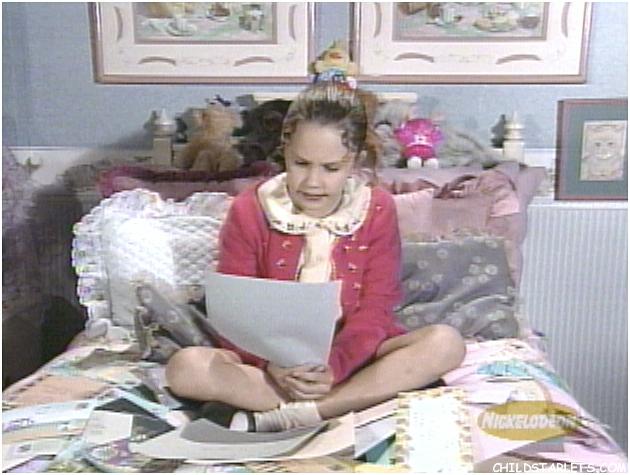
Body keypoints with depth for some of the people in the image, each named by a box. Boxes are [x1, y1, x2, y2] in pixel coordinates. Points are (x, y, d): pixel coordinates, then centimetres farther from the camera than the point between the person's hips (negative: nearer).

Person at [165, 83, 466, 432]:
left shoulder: (377, 210, -1)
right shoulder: (249, 211, -3)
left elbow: (374, 312, -7)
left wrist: (335, 366, -25)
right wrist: (271, 364, -27)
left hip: (352, 357, 1)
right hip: (270, 361, 0)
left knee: (446, 342, -25)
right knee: (185, 367, -27)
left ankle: (280, 418, -28)